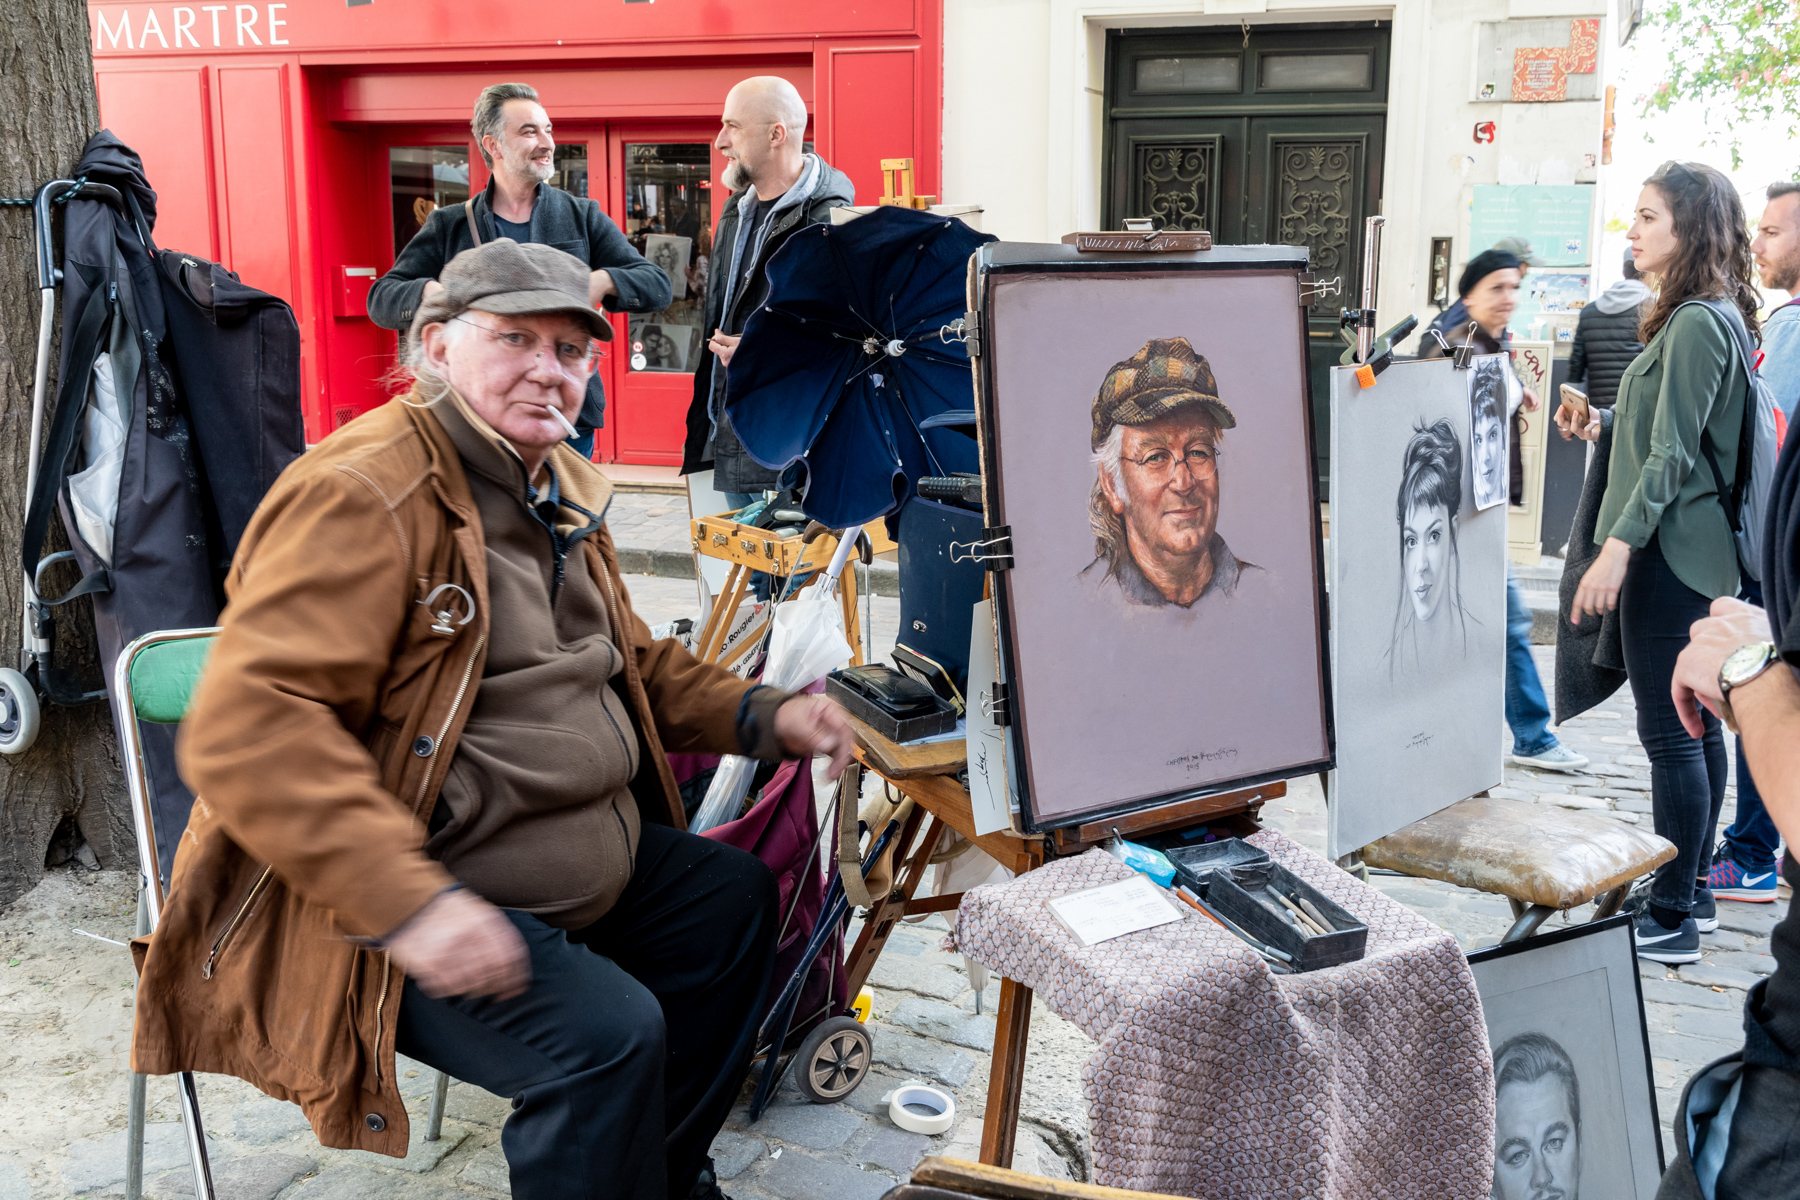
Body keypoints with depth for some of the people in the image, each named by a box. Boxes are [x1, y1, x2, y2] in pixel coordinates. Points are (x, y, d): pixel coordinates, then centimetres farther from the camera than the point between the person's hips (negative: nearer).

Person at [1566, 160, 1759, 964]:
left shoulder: (1696, 323, -15)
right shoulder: (1709, 318, 15)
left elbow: (1672, 454, -20)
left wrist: (1617, 549, -21)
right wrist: (1605, 422, 23)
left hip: (1671, 552, -11)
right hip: (1695, 550, 11)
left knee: (1670, 731, -6)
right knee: (1694, 723, 16)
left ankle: (1673, 921, 1)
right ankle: (1691, 891, 27)